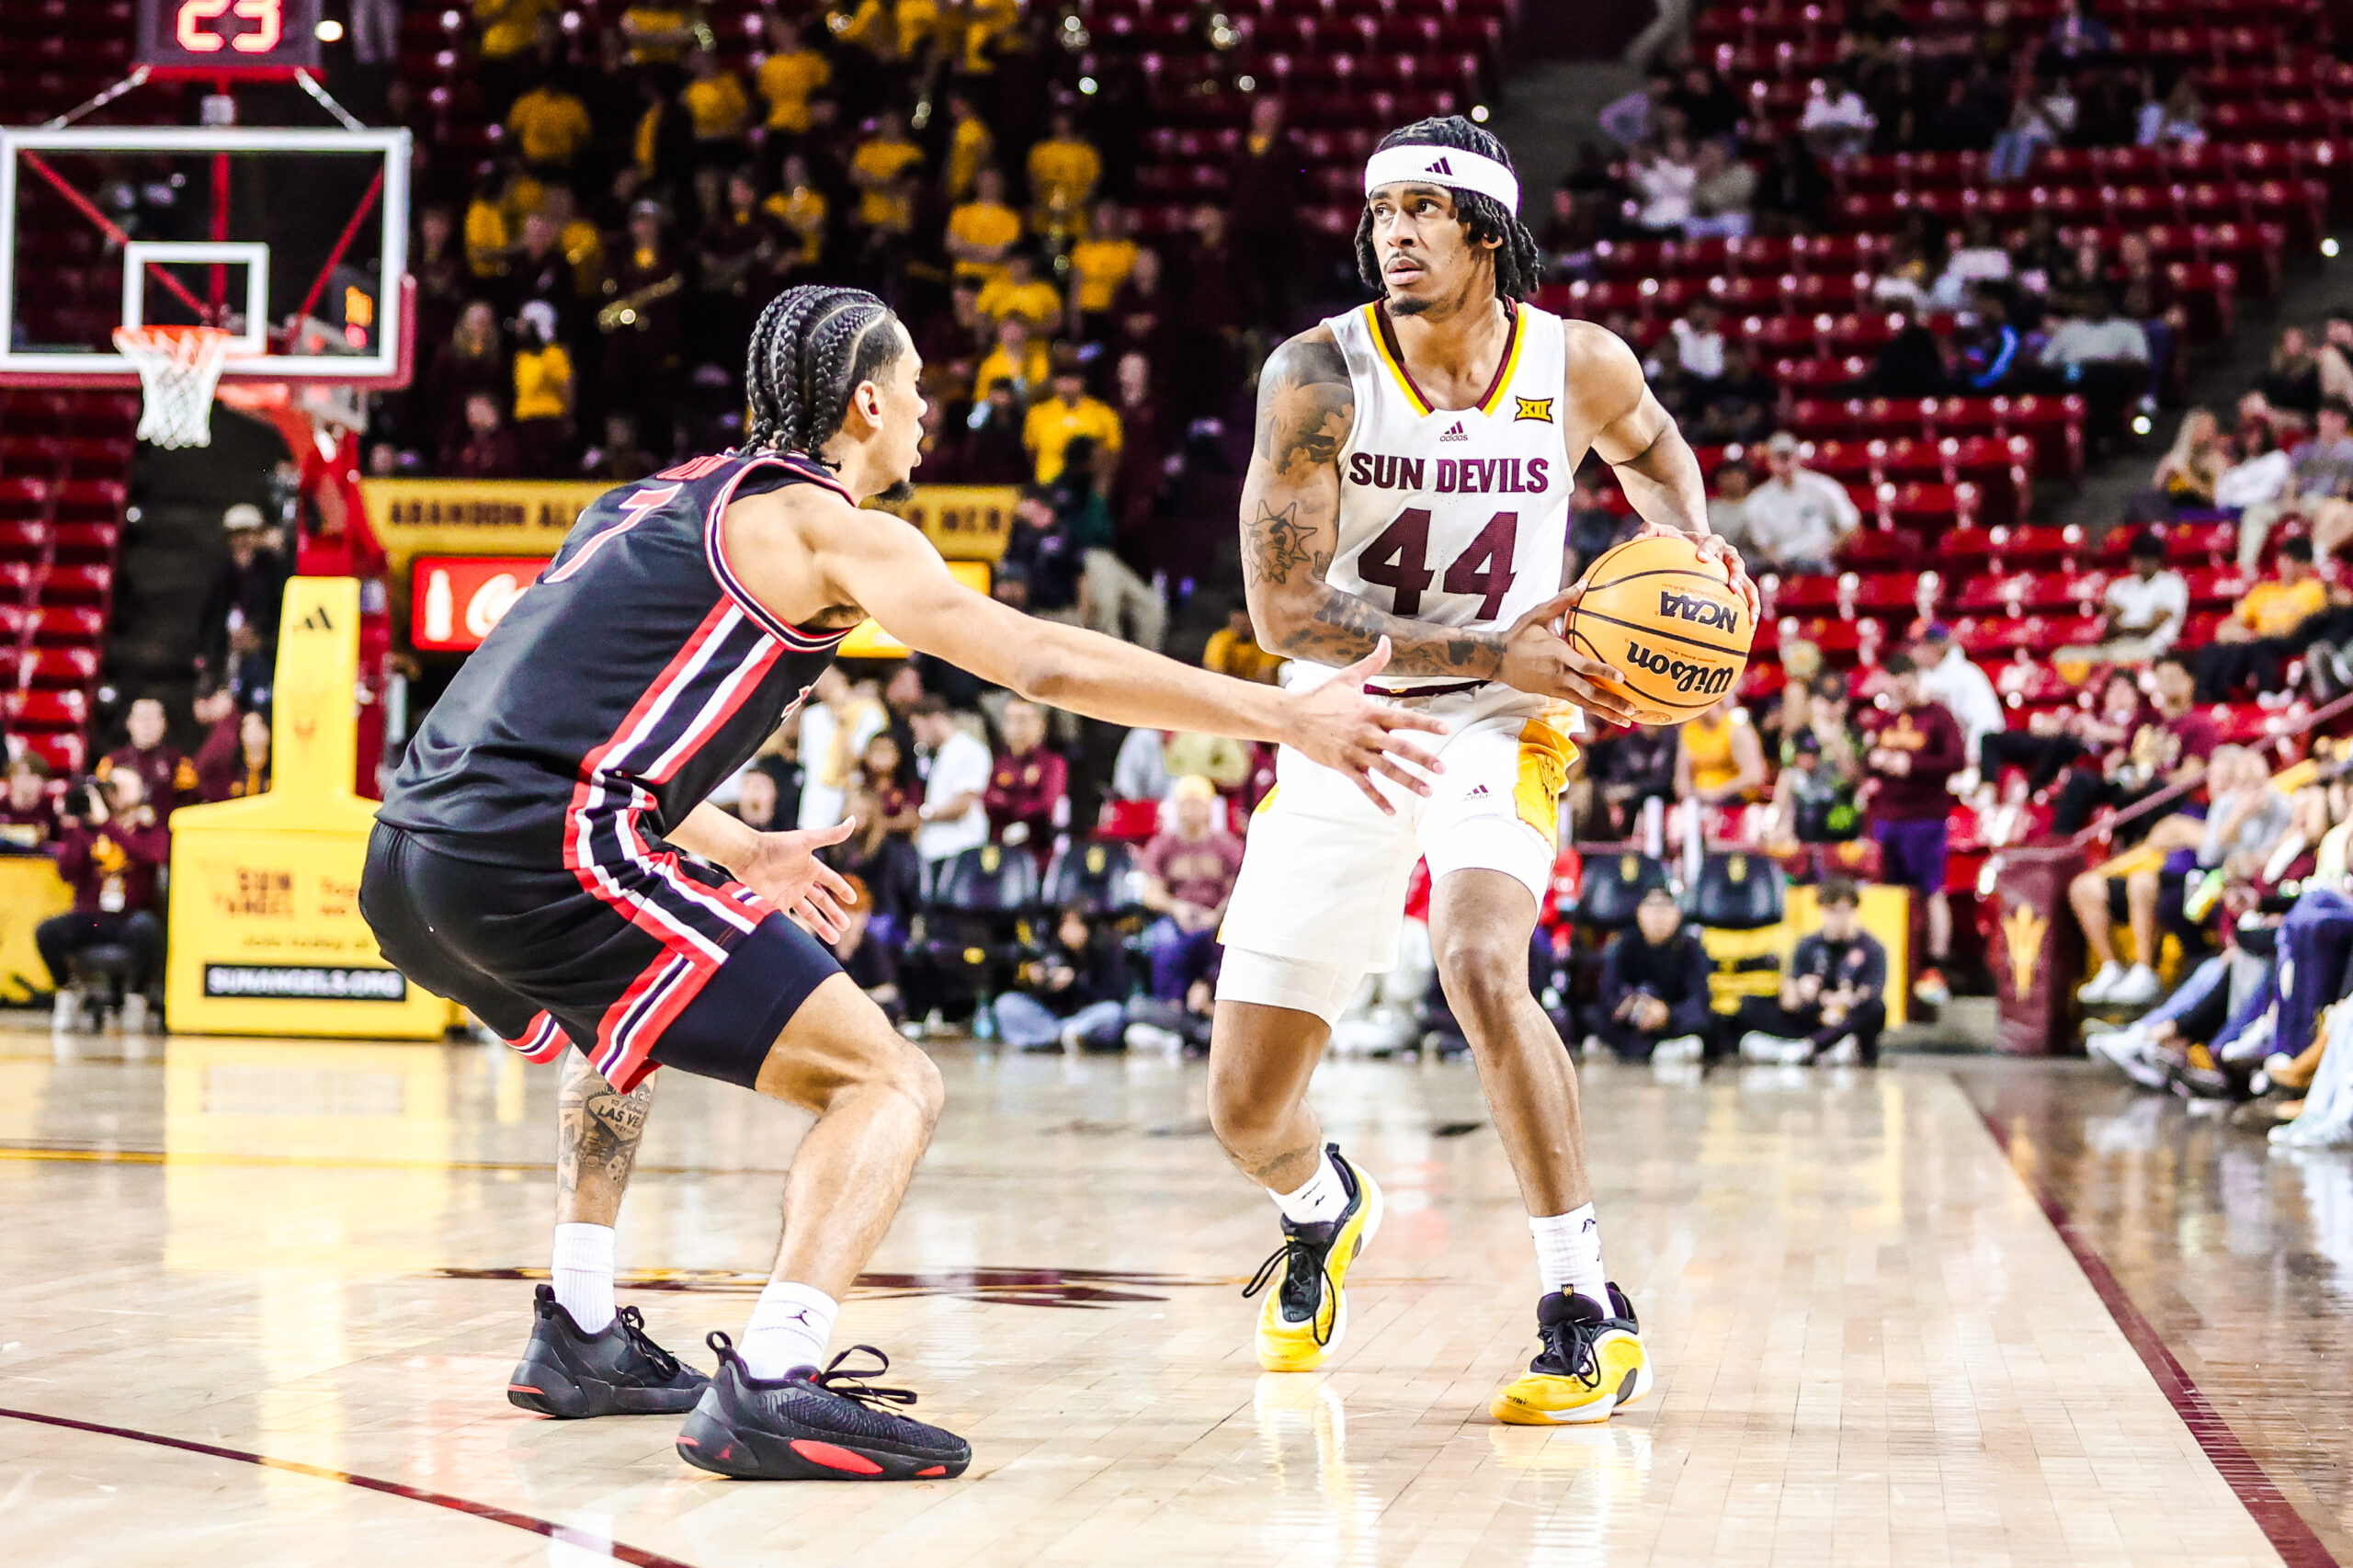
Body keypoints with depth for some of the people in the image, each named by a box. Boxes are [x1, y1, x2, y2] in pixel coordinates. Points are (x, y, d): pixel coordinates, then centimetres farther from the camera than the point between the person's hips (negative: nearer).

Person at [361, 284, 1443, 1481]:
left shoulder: (660, 501, 27)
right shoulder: (820, 520, 3)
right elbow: (1046, 664, -5)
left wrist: (736, 854, 49)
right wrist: (1289, 718, -2)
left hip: (409, 862, 9)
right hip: (543, 857, -9)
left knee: (629, 1020, 39)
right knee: (886, 1082, -6)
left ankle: (580, 1341, 33)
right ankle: (767, 1392, -22)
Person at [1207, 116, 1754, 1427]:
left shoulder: (1577, 365, -8)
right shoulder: (1318, 376, -15)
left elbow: (1651, 446, 18)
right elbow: (1285, 607, -20)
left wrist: (1693, 552, -3)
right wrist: (1494, 651, -27)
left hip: (1498, 727, -1)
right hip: (1343, 732, 1)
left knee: (1479, 963, -33)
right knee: (1246, 1112, 1)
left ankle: (1592, 1316, -21)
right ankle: (1326, 1209, 42)